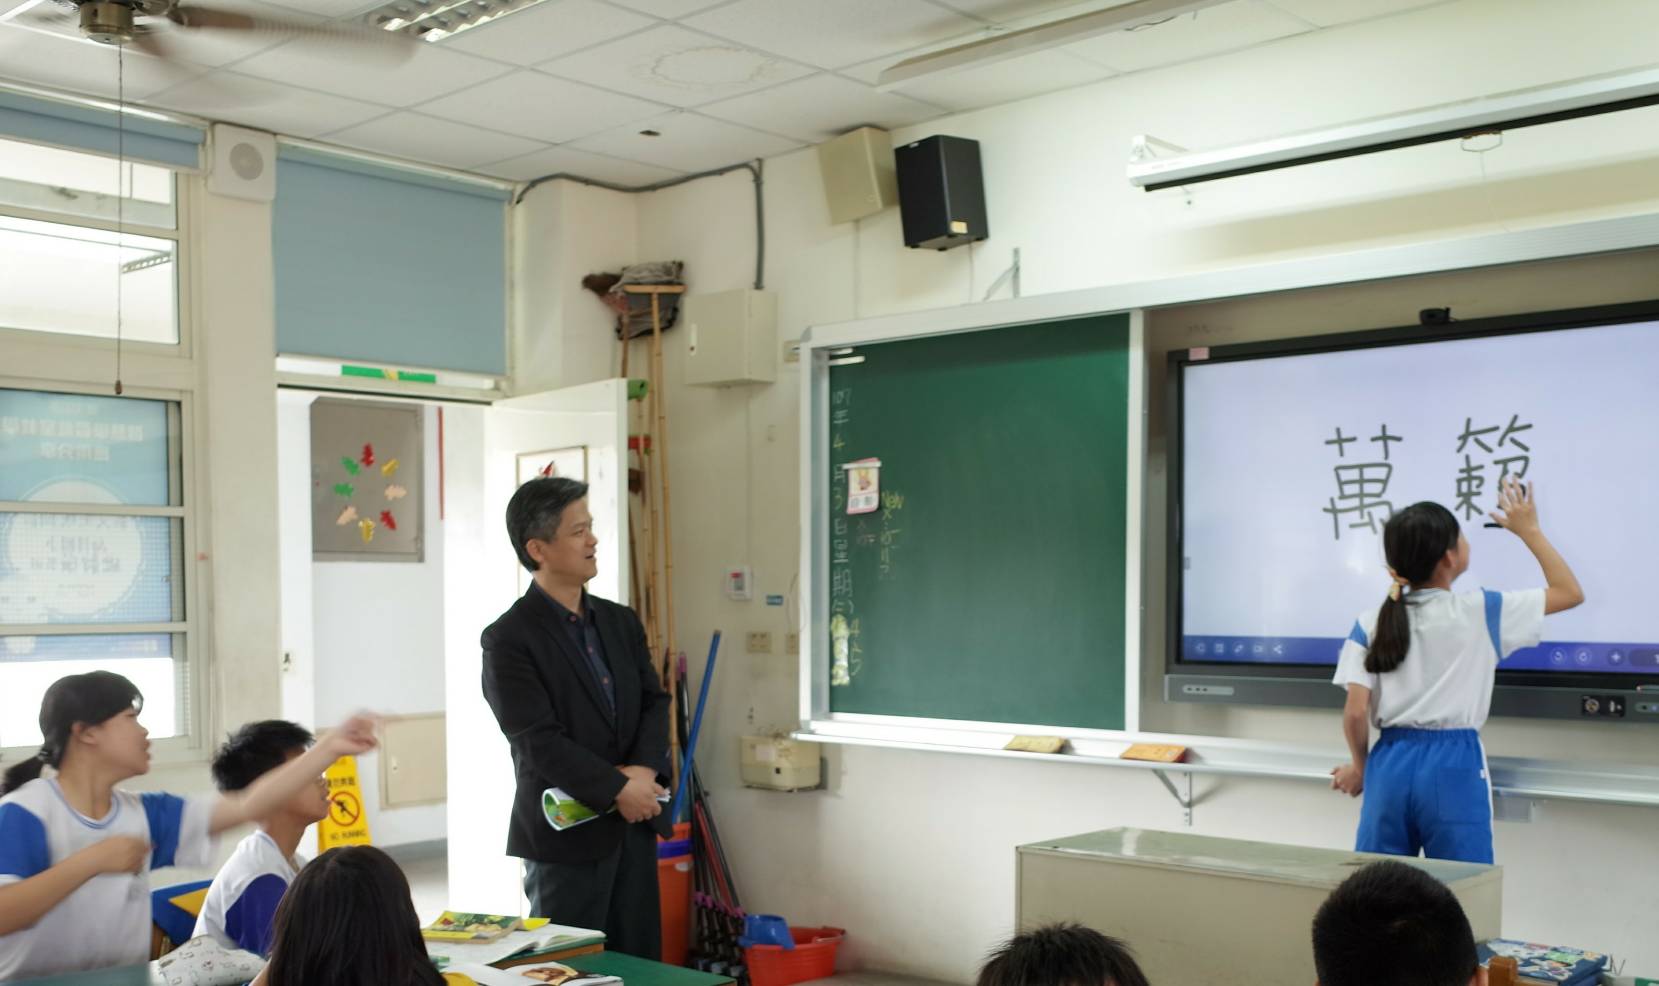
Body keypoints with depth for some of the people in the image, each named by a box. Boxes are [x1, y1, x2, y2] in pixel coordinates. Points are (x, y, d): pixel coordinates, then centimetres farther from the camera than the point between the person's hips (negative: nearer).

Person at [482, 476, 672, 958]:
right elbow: (540, 741, -16)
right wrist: (618, 790, -17)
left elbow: (654, 702, 8)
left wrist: (645, 769, -10)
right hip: (566, 833, -6)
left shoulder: (621, 621, 10)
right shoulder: (508, 639, -10)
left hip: (634, 826, 6)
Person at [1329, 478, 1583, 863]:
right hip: (1454, 766, -2)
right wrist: (1529, 531, 16)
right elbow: (1570, 593, 7)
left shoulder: (1371, 624, 1)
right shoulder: (1479, 612, -4)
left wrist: (1360, 768, 13)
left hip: (1392, 764, 3)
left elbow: (1356, 712, -4)